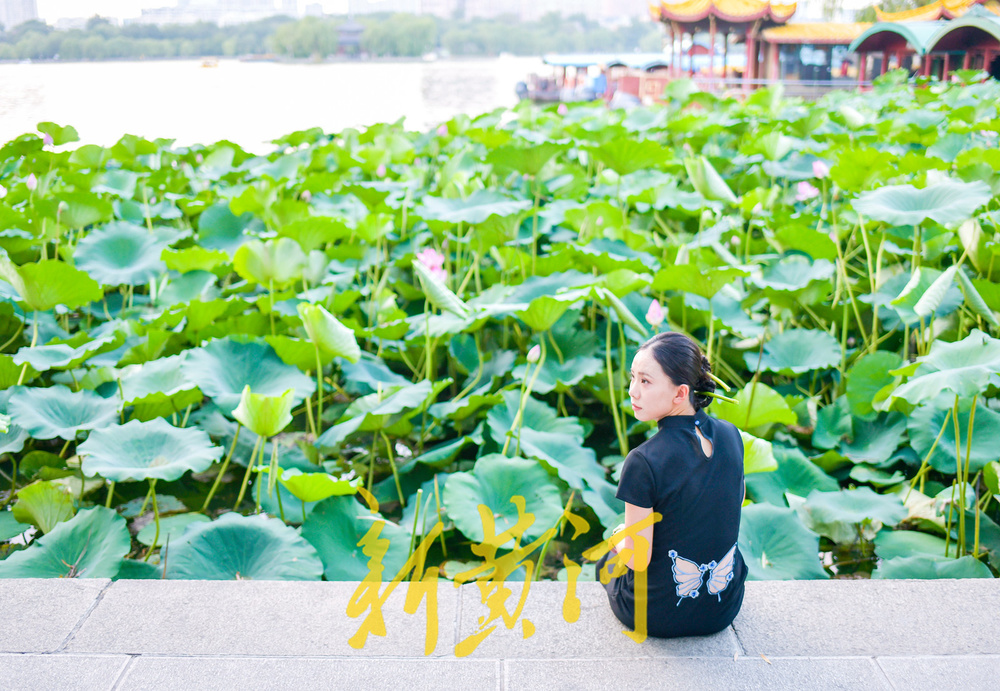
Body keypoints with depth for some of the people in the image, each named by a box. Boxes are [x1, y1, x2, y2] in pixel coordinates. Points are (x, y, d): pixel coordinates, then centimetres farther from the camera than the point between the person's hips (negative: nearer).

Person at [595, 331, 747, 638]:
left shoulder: (643, 462, -28)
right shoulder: (730, 434, -10)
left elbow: (638, 559, -21)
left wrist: (620, 540, 1)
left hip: (657, 616, -5)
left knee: (607, 560, 29)